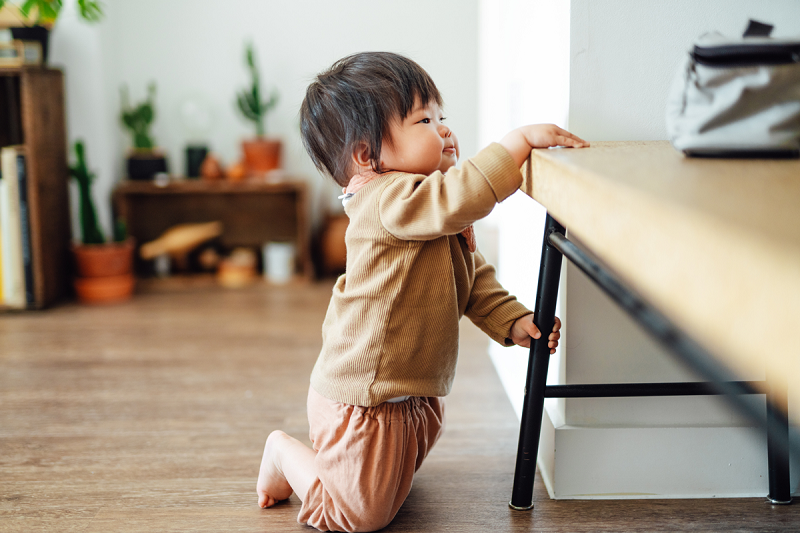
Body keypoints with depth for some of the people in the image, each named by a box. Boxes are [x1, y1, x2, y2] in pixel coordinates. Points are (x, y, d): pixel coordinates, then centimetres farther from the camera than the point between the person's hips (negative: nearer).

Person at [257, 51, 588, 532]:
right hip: (362, 402, -10)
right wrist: (520, 140, -36)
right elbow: (460, 196, -44)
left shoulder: (445, 221, 7)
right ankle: (286, 454, 18)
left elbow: (473, 275, 13)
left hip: (417, 393, 10)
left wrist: (512, 320, -2)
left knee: (400, 477, 30)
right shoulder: (388, 200, -27)